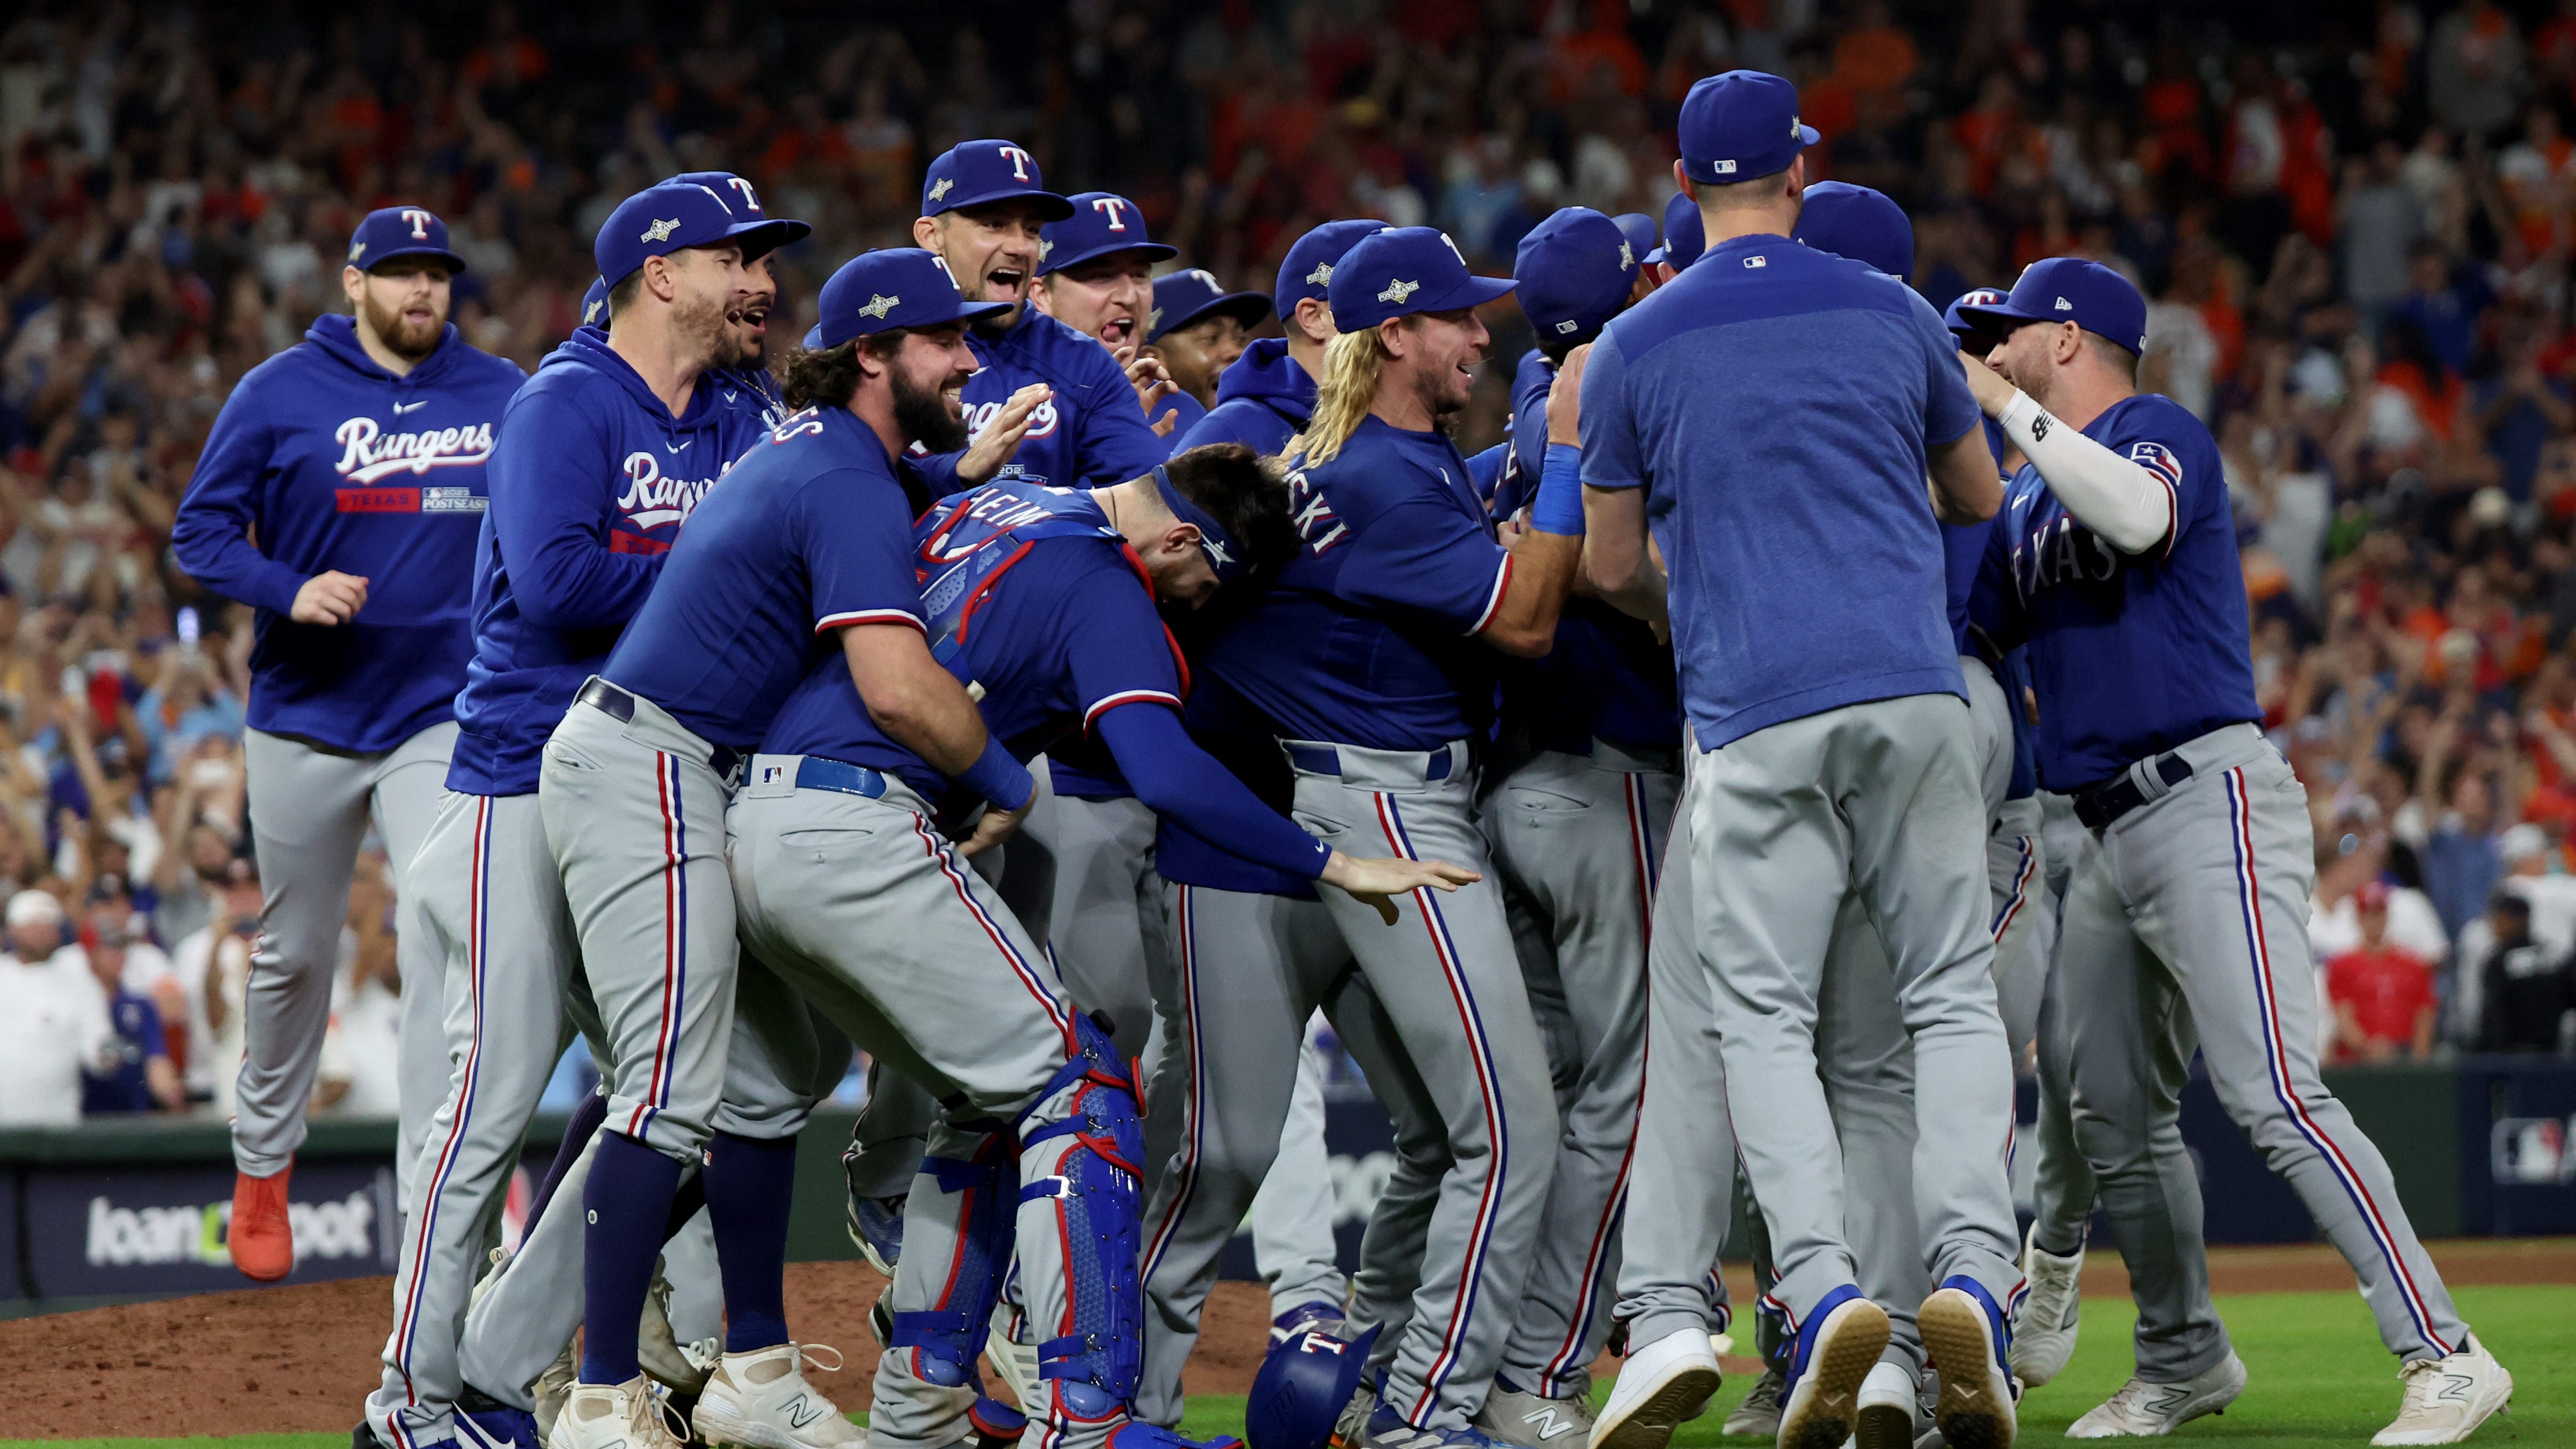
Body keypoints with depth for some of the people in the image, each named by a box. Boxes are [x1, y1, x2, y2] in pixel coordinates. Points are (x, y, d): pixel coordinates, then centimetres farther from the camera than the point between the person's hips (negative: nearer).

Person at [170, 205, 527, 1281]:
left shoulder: (504, 395, 5)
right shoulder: (280, 395, -3)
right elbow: (202, 533, -3)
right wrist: (291, 591, -21)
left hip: (445, 716, 0)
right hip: (306, 718, 0)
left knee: (445, 937, -15)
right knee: (296, 952, 11)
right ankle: (262, 1163, 33)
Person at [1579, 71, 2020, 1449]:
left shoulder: (1634, 346, 5)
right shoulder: (1892, 314, 9)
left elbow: (1612, 567, 12)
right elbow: (1979, 499, 23)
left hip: (1754, 714, -1)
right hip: (1916, 690, 1)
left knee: (1762, 1012, 2)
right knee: (1952, 996, 6)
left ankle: (1823, 1290, -17)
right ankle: (1972, 1278, -11)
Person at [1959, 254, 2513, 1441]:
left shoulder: (2155, 429, -4)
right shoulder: (2026, 496, 22)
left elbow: (2138, 514, -26)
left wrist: (2007, 406, -19)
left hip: (2209, 801, -9)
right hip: (2108, 838, 9)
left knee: (2273, 1095, -19)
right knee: (2113, 1118, 12)